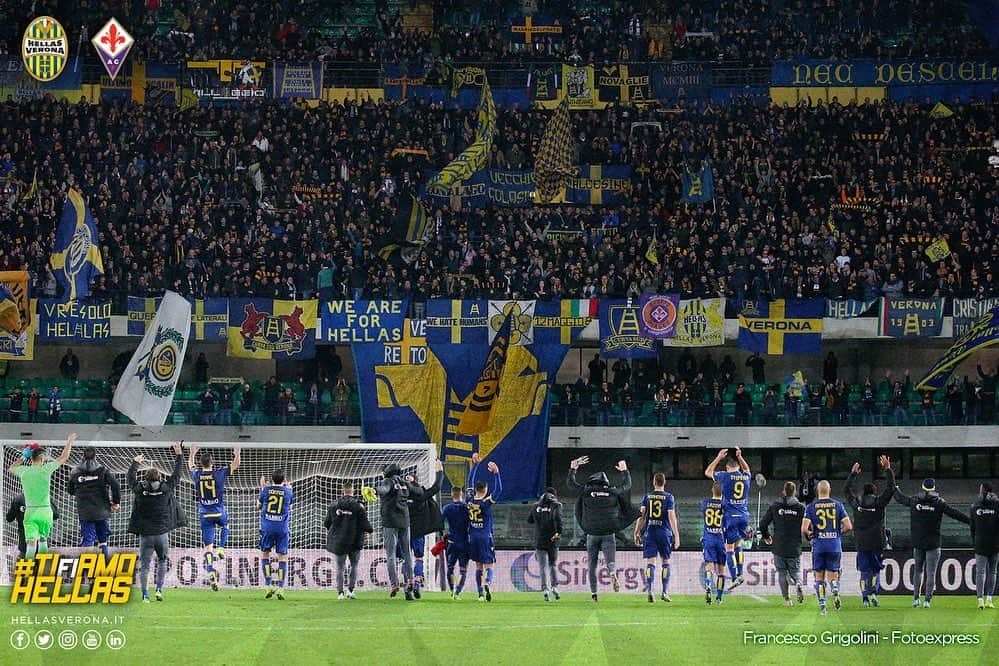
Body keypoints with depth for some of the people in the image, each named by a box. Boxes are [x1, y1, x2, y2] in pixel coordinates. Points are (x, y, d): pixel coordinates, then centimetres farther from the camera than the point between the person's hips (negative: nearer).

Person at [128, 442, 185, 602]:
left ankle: (145, 595, -2)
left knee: (144, 565, 5)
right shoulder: (166, 488, -5)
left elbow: (131, 477, 15)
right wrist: (178, 455, 21)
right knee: (162, 560, 21)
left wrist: (135, 462, 31)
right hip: (162, 533, 0)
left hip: (145, 535, 0)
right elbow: (176, 474, 9)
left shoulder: (139, 489, -4)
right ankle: (159, 589, 11)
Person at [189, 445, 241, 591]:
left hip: (205, 514, 1)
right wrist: (237, 452, 17)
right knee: (225, 526, 36)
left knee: (208, 547, 0)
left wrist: (192, 453, 36)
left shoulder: (196, 475, -5)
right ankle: (221, 549, 18)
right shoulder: (219, 473, -11)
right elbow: (236, 464, 2)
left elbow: (190, 465, 20)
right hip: (219, 512, -1)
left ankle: (211, 573, -14)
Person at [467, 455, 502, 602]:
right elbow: (498, 490, -19)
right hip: (485, 536, -5)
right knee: (488, 565, -5)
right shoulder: (486, 502, -13)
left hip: (473, 537, 5)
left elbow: (470, 481, 12)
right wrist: (496, 473, -24)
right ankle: (486, 583, -34)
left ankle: (480, 593, 10)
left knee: (478, 566, 11)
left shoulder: (470, 500, 1)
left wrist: (475, 464, 16)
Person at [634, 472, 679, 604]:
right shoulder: (668, 497, -1)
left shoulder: (647, 497, 5)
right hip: (664, 533, -1)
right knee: (665, 562, 12)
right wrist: (676, 536, -6)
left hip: (650, 533, 1)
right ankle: (665, 591, 10)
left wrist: (637, 533, 8)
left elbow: (641, 515, 2)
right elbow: (671, 517, -7)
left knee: (650, 562, -2)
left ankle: (649, 591, -16)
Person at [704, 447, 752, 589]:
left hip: (730, 516, -4)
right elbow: (746, 469, 32)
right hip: (744, 515, 4)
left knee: (729, 548, 0)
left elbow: (707, 472, 11)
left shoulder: (725, 476, -7)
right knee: (738, 543, 20)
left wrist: (718, 458, 16)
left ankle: (734, 578, -7)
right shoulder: (746, 477, 5)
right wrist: (740, 457, 30)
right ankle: (740, 574, 13)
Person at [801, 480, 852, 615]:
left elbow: (804, 529, -11)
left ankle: (822, 605, 4)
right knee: (833, 575, 10)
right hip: (835, 545, 1)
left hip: (818, 545, -1)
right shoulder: (837, 505, 2)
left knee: (819, 576, 11)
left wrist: (809, 537, 10)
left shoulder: (811, 507, -2)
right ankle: (835, 590, -22)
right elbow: (848, 527, -2)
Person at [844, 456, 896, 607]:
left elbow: (847, 490, 19)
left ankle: (865, 597, 2)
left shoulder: (857, 502, 2)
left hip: (861, 544, 2)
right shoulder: (879, 502, -4)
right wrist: (888, 469, 7)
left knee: (864, 572, 7)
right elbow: (891, 488, 2)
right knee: (876, 570, 9)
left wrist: (853, 474, 28)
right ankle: (873, 591, -11)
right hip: (877, 543, -1)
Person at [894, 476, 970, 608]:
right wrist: (971, 521, -2)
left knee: (918, 569, 16)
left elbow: (900, 498, 17)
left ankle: (916, 598, 11)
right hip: (933, 543, -2)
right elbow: (955, 514, -7)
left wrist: (896, 488, 38)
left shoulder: (914, 501, 0)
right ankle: (927, 600, -4)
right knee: (931, 572, 1)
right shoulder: (939, 503, -7)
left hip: (917, 543, 2)